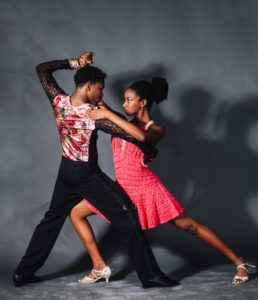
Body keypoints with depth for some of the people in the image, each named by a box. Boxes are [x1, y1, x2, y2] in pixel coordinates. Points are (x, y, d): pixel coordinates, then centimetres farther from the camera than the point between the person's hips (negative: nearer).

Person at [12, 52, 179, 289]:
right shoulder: (95, 114, -24)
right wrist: (150, 150, -7)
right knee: (127, 218, -2)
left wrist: (73, 63, 3)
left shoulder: (59, 101, -9)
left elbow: (42, 69, 6)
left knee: (52, 218, 20)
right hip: (88, 175, -7)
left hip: (66, 171, 7)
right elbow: (131, 134, -26)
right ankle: (150, 275, -2)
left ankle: (24, 272, 23)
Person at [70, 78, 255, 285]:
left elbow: (141, 136, -36)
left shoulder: (156, 129, -12)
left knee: (188, 225, -3)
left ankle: (239, 262, 6)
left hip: (145, 188, -6)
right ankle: (99, 266, 5)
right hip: (122, 188, 6)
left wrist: (109, 115, -32)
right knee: (76, 213, 2)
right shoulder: (125, 123, 7)